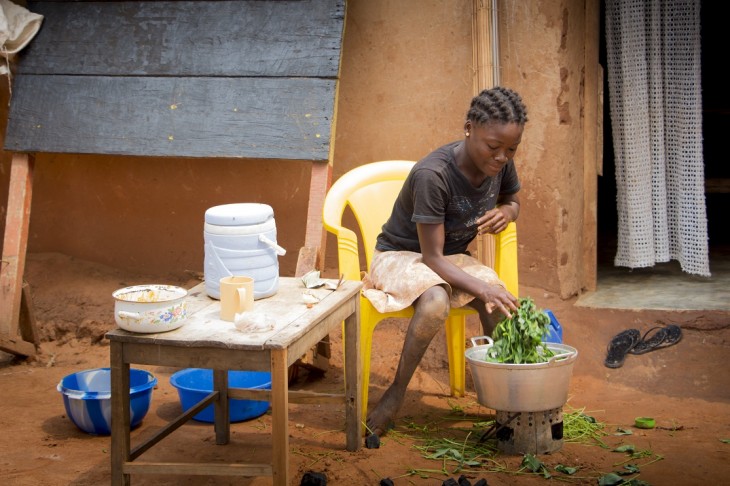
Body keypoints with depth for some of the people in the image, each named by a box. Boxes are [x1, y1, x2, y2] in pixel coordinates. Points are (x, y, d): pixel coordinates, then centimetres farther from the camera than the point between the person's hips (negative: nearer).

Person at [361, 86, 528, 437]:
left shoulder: (500, 164, -11)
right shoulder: (433, 175, -31)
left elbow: (512, 201, 13)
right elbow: (432, 258, -27)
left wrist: (506, 212, -12)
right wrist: (482, 287, -40)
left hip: (454, 257, 6)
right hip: (400, 255, -6)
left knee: (501, 302, -25)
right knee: (436, 301, -38)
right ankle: (396, 393, -24)